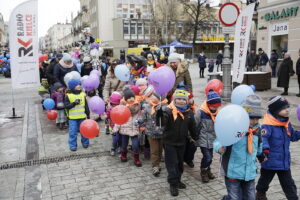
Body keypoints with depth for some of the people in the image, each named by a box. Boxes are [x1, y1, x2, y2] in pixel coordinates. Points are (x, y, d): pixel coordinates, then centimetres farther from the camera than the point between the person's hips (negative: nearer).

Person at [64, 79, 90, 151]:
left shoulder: (82, 94, 3)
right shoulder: (68, 95, -7)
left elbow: (86, 106, 9)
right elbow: (66, 106, -11)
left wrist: (88, 115, 10)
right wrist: (74, 103, -22)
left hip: (82, 117, 3)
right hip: (72, 118, -3)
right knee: (73, 132, 1)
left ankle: (85, 143, 28)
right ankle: (73, 145, 13)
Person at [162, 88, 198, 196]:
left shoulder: (189, 113, -2)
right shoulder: (169, 111, -19)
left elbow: (192, 127, 10)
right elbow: (161, 123, -34)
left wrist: (195, 138, 18)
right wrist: (160, 114, -53)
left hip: (181, 142, 5)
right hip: (170, 142, -5)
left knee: (180, 162, 18)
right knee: (172, 163, 0)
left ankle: (177, 180, 36)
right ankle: (173, 184, 13)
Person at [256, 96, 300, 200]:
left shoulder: (287, 123, 3)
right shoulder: (268, 124, -23)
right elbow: (263, 137, -36)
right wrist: (265, 149, -50)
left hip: (285, 161, 6)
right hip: (270, 161, -6)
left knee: (289, 184, 14)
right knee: (265, 180, 19)